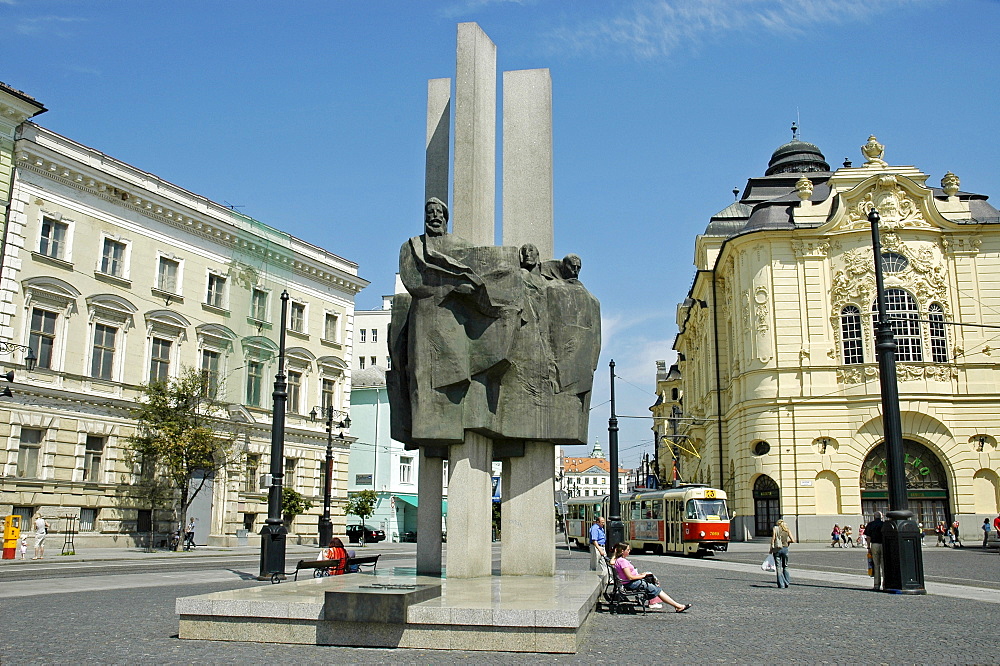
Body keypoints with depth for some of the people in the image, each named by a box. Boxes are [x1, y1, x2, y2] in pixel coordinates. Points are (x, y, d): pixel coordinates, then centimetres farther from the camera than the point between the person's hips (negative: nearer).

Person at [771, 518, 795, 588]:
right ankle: (787, 582, 11)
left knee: (778, 567, 4)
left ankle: (781, 584, 2)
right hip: (785, 548, 2)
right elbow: (793, 540, 2)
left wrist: (771, 548, -4)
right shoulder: (787, 530, 9)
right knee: (785, 566, 18)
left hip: (777, 549, -2)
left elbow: (773, 538, -8)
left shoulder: (775, 528, 4)